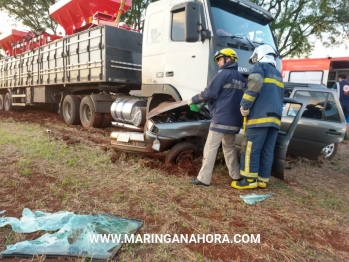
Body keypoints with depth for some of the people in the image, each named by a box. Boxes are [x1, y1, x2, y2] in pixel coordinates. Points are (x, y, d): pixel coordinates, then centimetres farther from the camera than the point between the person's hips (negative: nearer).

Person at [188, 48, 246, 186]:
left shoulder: (223, 73, -6)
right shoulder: (241, 79, 18)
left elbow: (209, 93, -10)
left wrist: (193, 100, 3)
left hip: (221, 117, -8)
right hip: (234, 119, 8)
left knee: (210, 147, -6)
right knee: (229, 147, 19)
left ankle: (203, 178, -6)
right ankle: (236, 175, 23)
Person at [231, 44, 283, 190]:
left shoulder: (259, 67, 4)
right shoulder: (278, 75, 28)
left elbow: (255, 84, -17)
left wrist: (245, 105, -15)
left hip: (260, 115, -8)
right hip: (275, 117, 8)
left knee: (252, 149, -4)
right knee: (267, 151, 7)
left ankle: (250, 180, -1)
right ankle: (263, 179, 11)